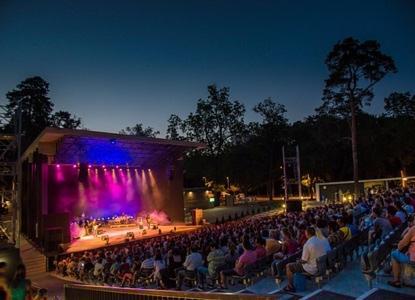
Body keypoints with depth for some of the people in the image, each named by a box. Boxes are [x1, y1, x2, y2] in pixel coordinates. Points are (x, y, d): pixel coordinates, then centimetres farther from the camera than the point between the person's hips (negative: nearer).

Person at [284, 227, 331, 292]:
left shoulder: (307, 244, -23)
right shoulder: (324, 240, -6)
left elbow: (304, 261, -18)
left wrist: (300, 261, 6)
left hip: (313, 269, -7)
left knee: (288, 266, 7)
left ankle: (291, 287, 16)